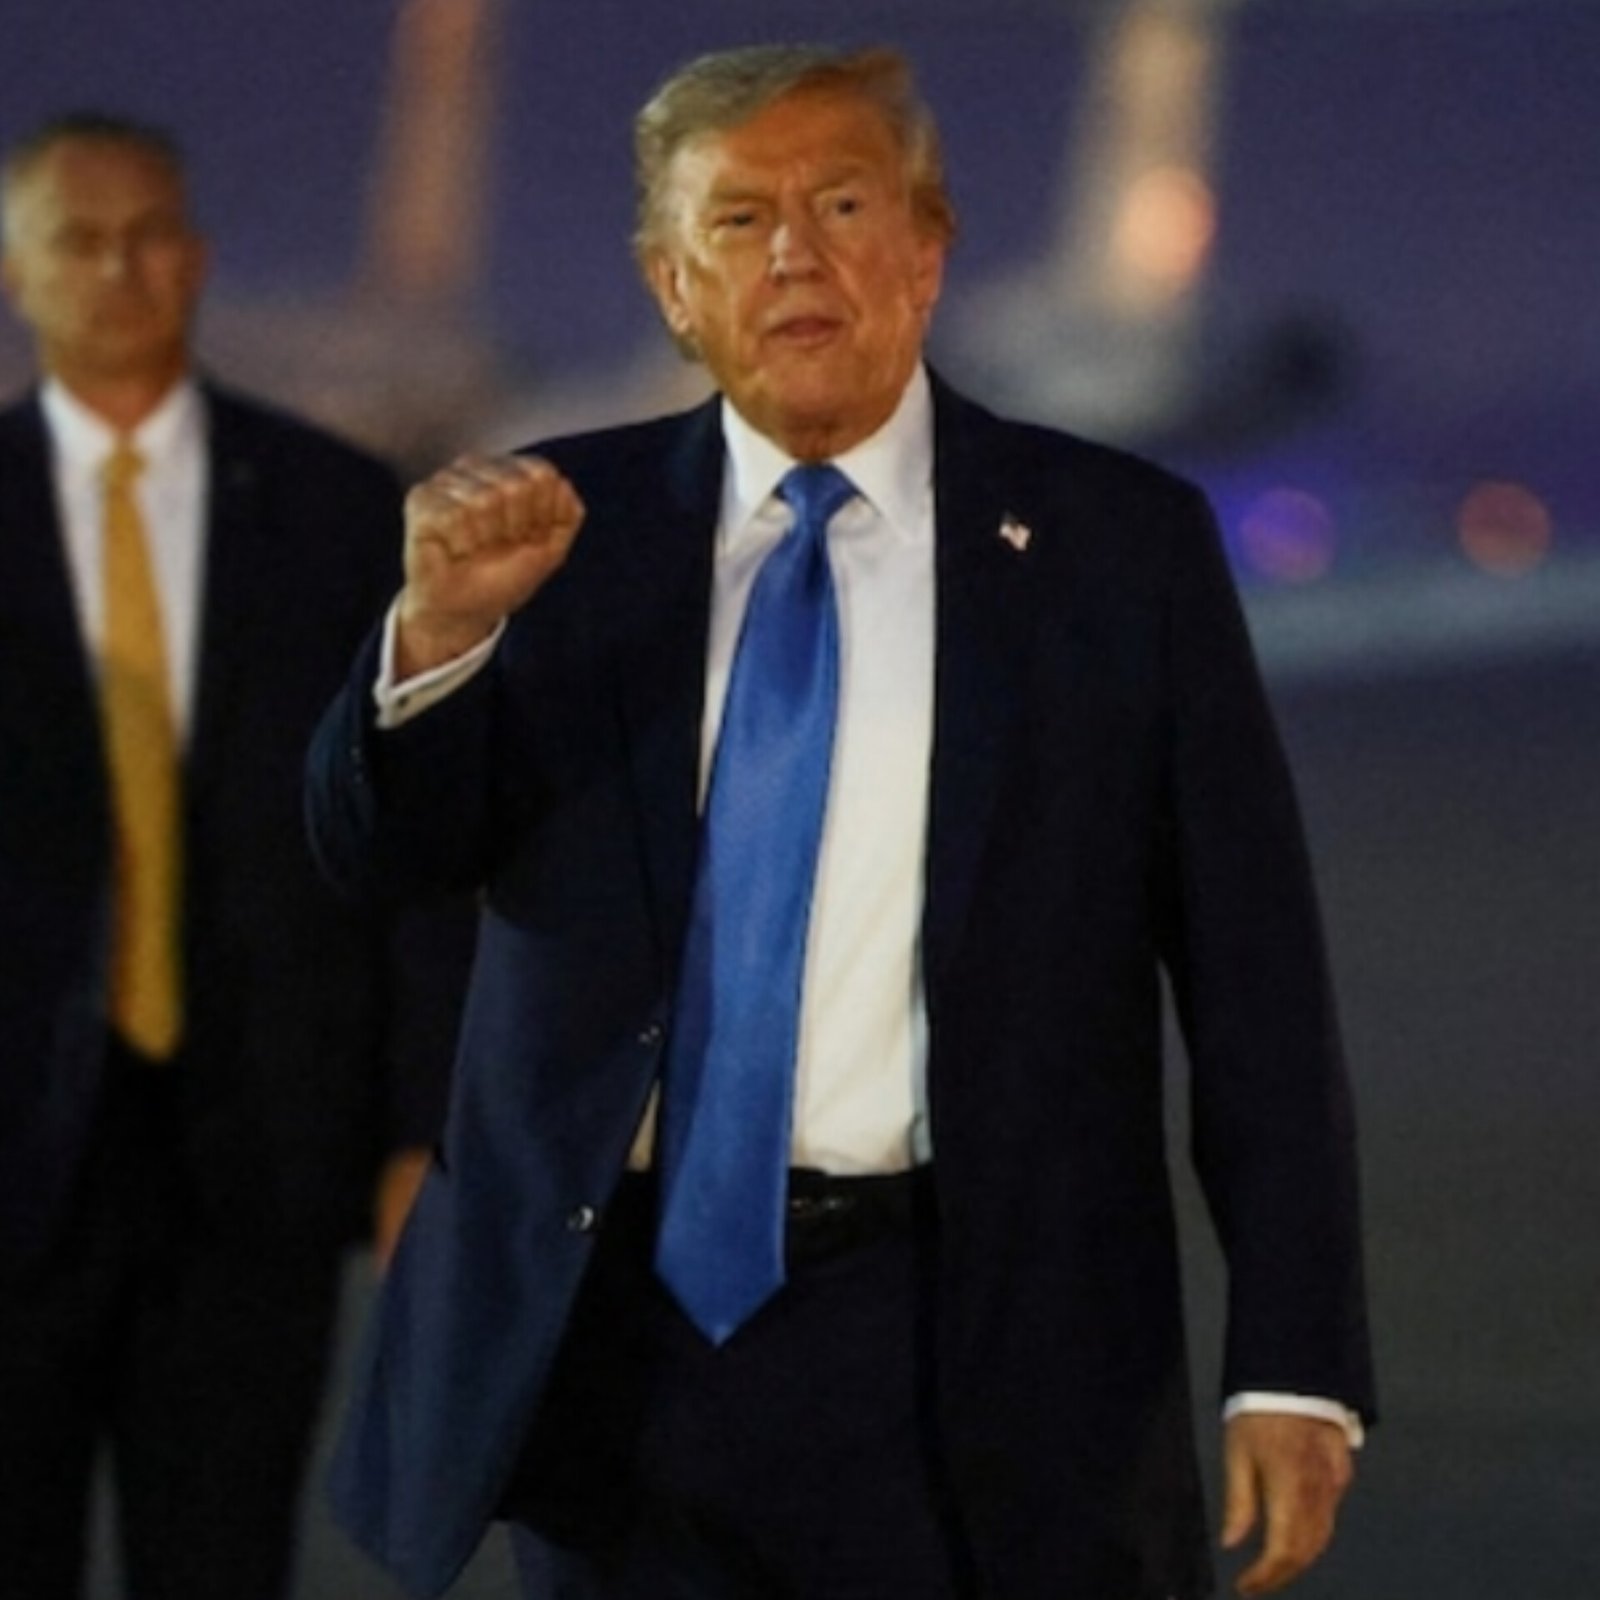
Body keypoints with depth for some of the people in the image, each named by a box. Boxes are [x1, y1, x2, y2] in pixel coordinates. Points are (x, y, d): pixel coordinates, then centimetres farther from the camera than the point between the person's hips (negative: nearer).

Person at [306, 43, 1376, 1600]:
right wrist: (443, 625, -22)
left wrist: (1294, 1368, -6)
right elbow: (373, 847, -1)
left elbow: (1253, 977, 0)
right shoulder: (563, 528, 6)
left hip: (981, 1353, -2)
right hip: (623, 1339, 2)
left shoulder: (1117, 542, 1)